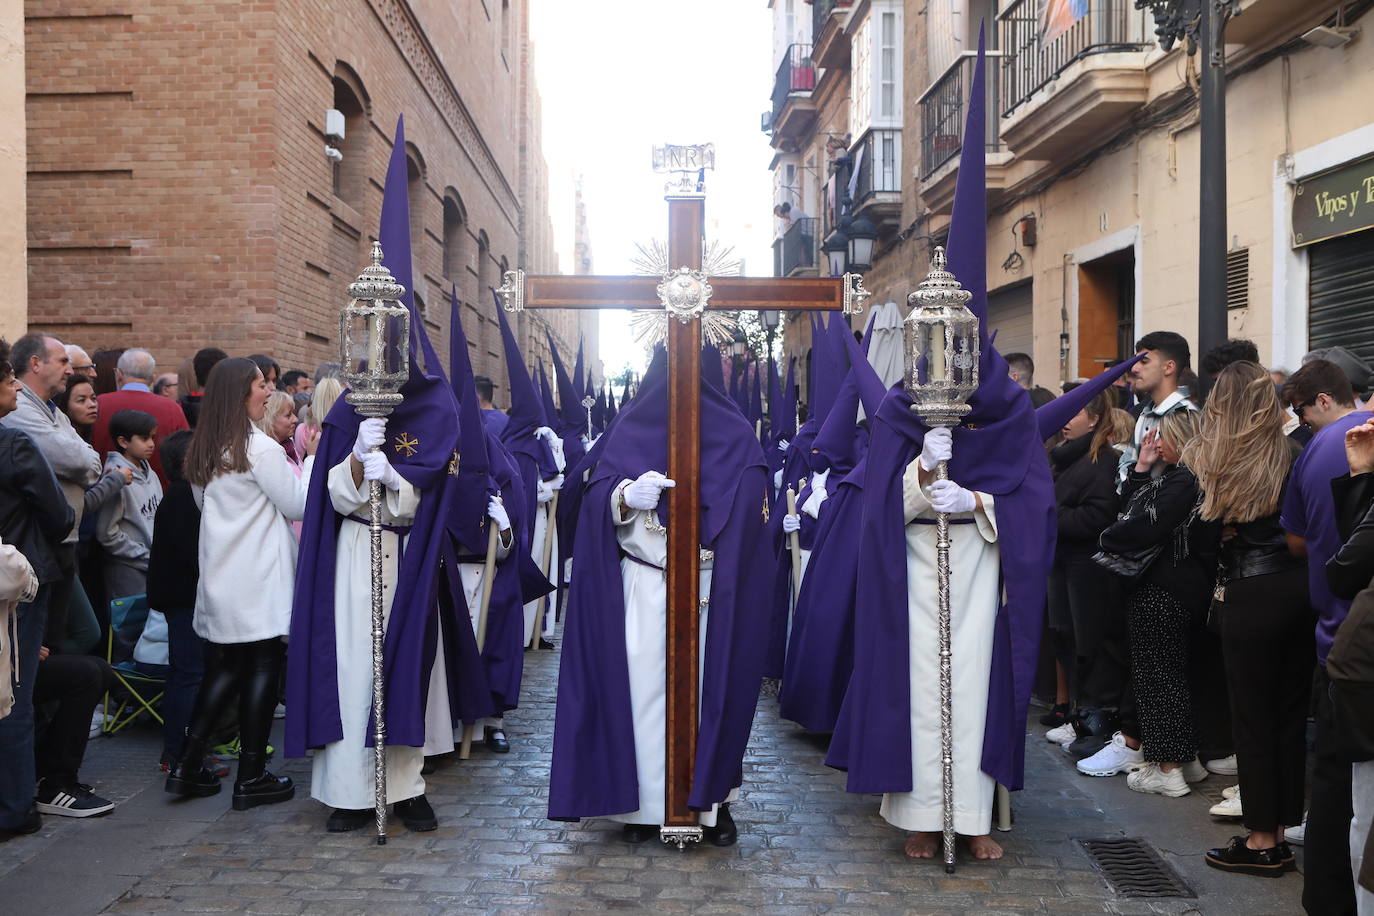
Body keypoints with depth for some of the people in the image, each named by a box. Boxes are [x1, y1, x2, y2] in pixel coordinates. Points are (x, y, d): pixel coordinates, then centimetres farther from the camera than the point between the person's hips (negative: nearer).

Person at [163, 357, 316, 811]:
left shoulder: (204, 451, 9)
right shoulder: (260, 447, -14)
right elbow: (297, 505, -10)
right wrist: (312, 458, -1)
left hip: (222, 576, 8)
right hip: (258, 577, -8)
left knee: (231, 662, 17)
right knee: (263, 666, 1)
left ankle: (188, 765, 17)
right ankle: (251, 777, 7)